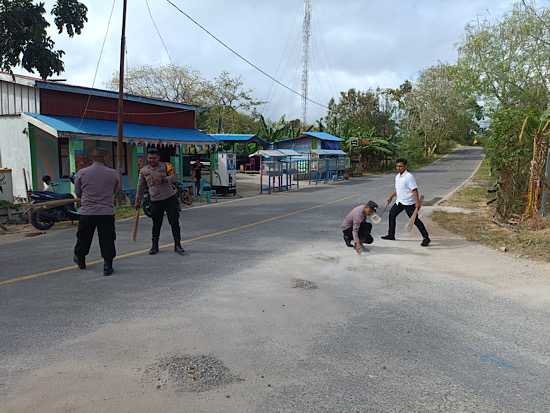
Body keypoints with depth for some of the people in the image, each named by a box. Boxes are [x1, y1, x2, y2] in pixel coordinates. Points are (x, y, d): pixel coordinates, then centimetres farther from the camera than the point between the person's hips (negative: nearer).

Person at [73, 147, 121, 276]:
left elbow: (77, 192, 9)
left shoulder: (81, 173, -3)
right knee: (107, 240, 5)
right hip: (107, 212, -1)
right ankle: (107, 266, 5)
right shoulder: (113, 174, -4)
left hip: (87, 211, 1)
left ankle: (80, 260, 38)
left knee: (83, 238, 19)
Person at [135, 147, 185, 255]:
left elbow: (175, 176, -10)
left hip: (170, 199, -2)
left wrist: (162, 179, -23)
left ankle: (177, 245, 6)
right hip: (155, 201, 2)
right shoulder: (144, 170, 9)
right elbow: (141, 186, 17)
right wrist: (138, 200, 19)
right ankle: (155, 246, 23)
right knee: (156, 224, 9)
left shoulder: (166, 166, 0)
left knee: (174, 222, -2)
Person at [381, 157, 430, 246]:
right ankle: (391, 235, 23)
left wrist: (417, 202, -27)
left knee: (415, 220, -7)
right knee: (392, 214, 11)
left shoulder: (409, 176, -17)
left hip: (409, 203, -9)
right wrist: (391, 197, 28)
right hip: (399, 201, 9)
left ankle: (426, 238, 1)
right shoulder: (397, 176, 10)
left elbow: (414, 189, -21)